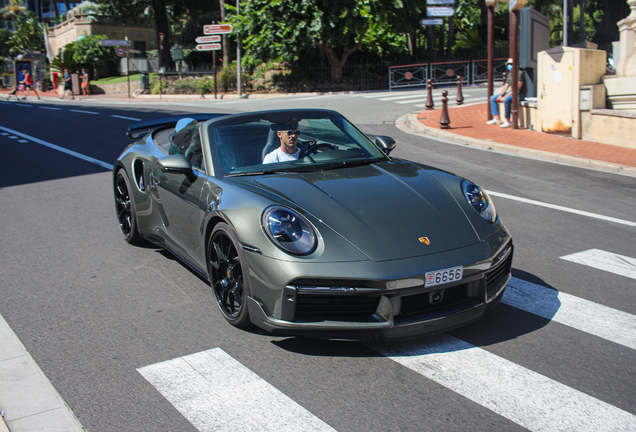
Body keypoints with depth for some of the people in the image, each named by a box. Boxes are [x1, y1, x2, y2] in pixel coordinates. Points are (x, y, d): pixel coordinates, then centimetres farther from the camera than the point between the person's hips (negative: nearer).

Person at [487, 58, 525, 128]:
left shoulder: (520, 73, -14)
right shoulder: (510, 74, 13)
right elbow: (506, 86, 15)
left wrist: (505, 97, -25)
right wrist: (500, 95, -4)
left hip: (519, 94, -9)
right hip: (510, 93, 10)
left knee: (506, 100, -38)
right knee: (493, 98, 4)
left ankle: (507, 121, -30)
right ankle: (496, 119, -2)